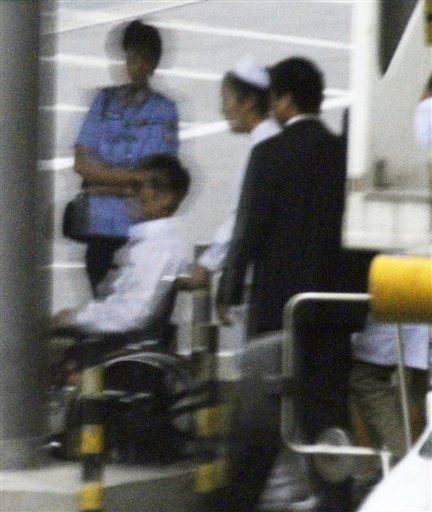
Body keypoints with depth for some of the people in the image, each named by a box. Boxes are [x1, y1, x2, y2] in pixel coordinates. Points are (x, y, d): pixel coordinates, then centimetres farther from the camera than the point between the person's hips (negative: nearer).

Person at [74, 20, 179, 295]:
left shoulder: (164, 111, 0)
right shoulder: (104, 101, 9)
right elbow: (82, 164, 3)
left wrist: (103, 178, -7)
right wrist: (130, 177, -6)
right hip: (100, 227, 3)